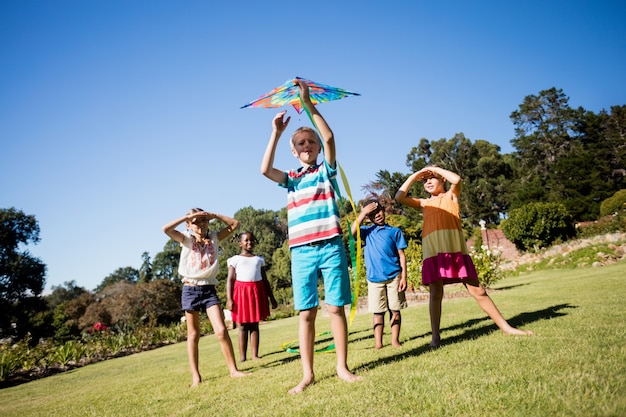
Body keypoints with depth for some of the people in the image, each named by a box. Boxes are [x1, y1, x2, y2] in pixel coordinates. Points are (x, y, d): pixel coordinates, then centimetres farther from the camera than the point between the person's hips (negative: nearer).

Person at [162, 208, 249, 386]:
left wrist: (214, 215, -4)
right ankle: (195, 375, 16)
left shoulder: (214, 238, 6)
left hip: (209, 289, 1)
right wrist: (187, 216, -15)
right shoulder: (186, 239, -1)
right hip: (190, 289, -1)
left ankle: (233, 369, 3)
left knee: (221, 331, -8)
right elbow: (166, 229, -17)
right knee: (193, 335, 7)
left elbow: (235, 224, 1)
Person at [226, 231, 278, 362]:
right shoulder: (235, 259, 5)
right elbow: (230, 280, -2)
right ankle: (242, 357, 5)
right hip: (241, 292, -3)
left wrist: (272, 297, 14)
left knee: (254, 325, 5)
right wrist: (229, 299, -11)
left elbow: (265, 280, 17)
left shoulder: (259, 259, 15)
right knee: (242, 326, 1)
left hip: (257, 292, 3)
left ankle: (255, 355, 8)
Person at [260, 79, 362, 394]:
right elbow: (265, 169, -3)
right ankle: (308, 374, 10)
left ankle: (342, 366, 13)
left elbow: (329, 137, -6)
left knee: (336, 307, 2)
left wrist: (308, 103, -8)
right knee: (306, 313, 4)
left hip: (331, 247, -2)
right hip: (301, 252, 2)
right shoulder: (291, 179, 15)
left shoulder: (326, 171, 10)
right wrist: (276, 133, -2)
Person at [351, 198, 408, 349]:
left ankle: (395, 340, 17)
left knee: (395, 310, 6)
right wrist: (363, 213, -12)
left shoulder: (395, 231, 6)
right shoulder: (367, 231, 8)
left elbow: (401, 255, 5)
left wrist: (404, 277, -3)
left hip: (394, 277, 0)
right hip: (374, 278, 0)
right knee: (378, 312, 4)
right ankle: (378, 343, 9)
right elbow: (352, 232, -13)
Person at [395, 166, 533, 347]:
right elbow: (400, 197, 14)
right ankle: (435, 336, 1)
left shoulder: (451, 195, 19)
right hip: (433, 250, 2)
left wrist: (435, 168, 8)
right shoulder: (424, 203, 24)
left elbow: (457, 179, -3)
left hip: (455, 247, -2)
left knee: (477, 289, 0)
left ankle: (506, 327, 8)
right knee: (435, 293, -2)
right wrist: (415, 175, 18)